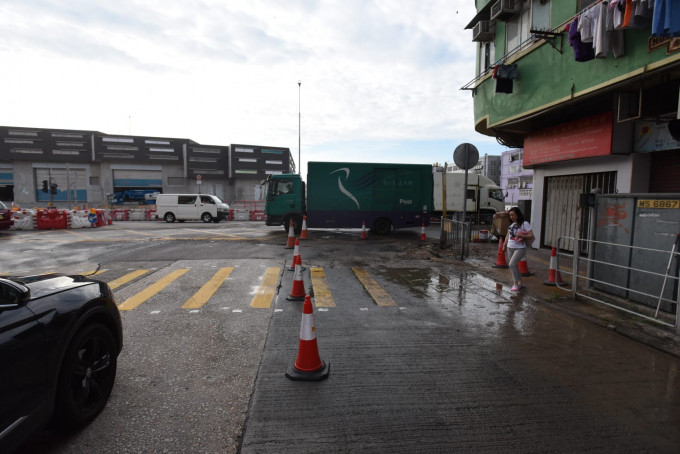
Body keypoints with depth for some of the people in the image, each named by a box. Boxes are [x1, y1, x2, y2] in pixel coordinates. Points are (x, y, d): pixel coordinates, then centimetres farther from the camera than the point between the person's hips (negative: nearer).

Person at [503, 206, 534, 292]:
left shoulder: (524, 224, -9)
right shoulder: (511, 224, 10)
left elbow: (531, 235, -11)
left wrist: (522, 236, -24)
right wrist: (505, 245, 20)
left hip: (520, 248, -7)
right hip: (510, 247, 7)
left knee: (512, 264, -18)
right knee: (515, 266, 11)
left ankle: (516, 284, -8)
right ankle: (520, 283, 25)